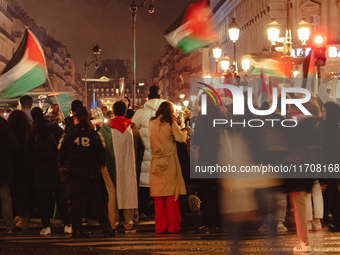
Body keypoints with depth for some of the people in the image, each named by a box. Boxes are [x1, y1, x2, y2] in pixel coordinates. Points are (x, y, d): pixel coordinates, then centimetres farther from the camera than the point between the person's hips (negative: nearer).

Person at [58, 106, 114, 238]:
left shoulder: (69, 136, -5)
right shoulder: (94, 135, -3)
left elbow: (61, 156, -2)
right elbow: (101, 155, -1)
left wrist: (65, 167, 15)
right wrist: (97, 166, 15)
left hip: (73, 172, -1)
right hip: (90, 172, 1)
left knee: (75, 200, 5)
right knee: (96, 199, 6)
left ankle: (76, 229, 2)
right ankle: (106, 229, 3)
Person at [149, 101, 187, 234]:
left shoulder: (151, 123, 5)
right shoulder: (170, 123, -6)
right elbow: (180, 138, -11)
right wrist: (184, 131, 10)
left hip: (156, 162, 3)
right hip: (170, 161, -3)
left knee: (158, 197, 6)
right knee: (172, 195, 2)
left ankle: (160, 226, 6)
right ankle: (173, 226, 1)